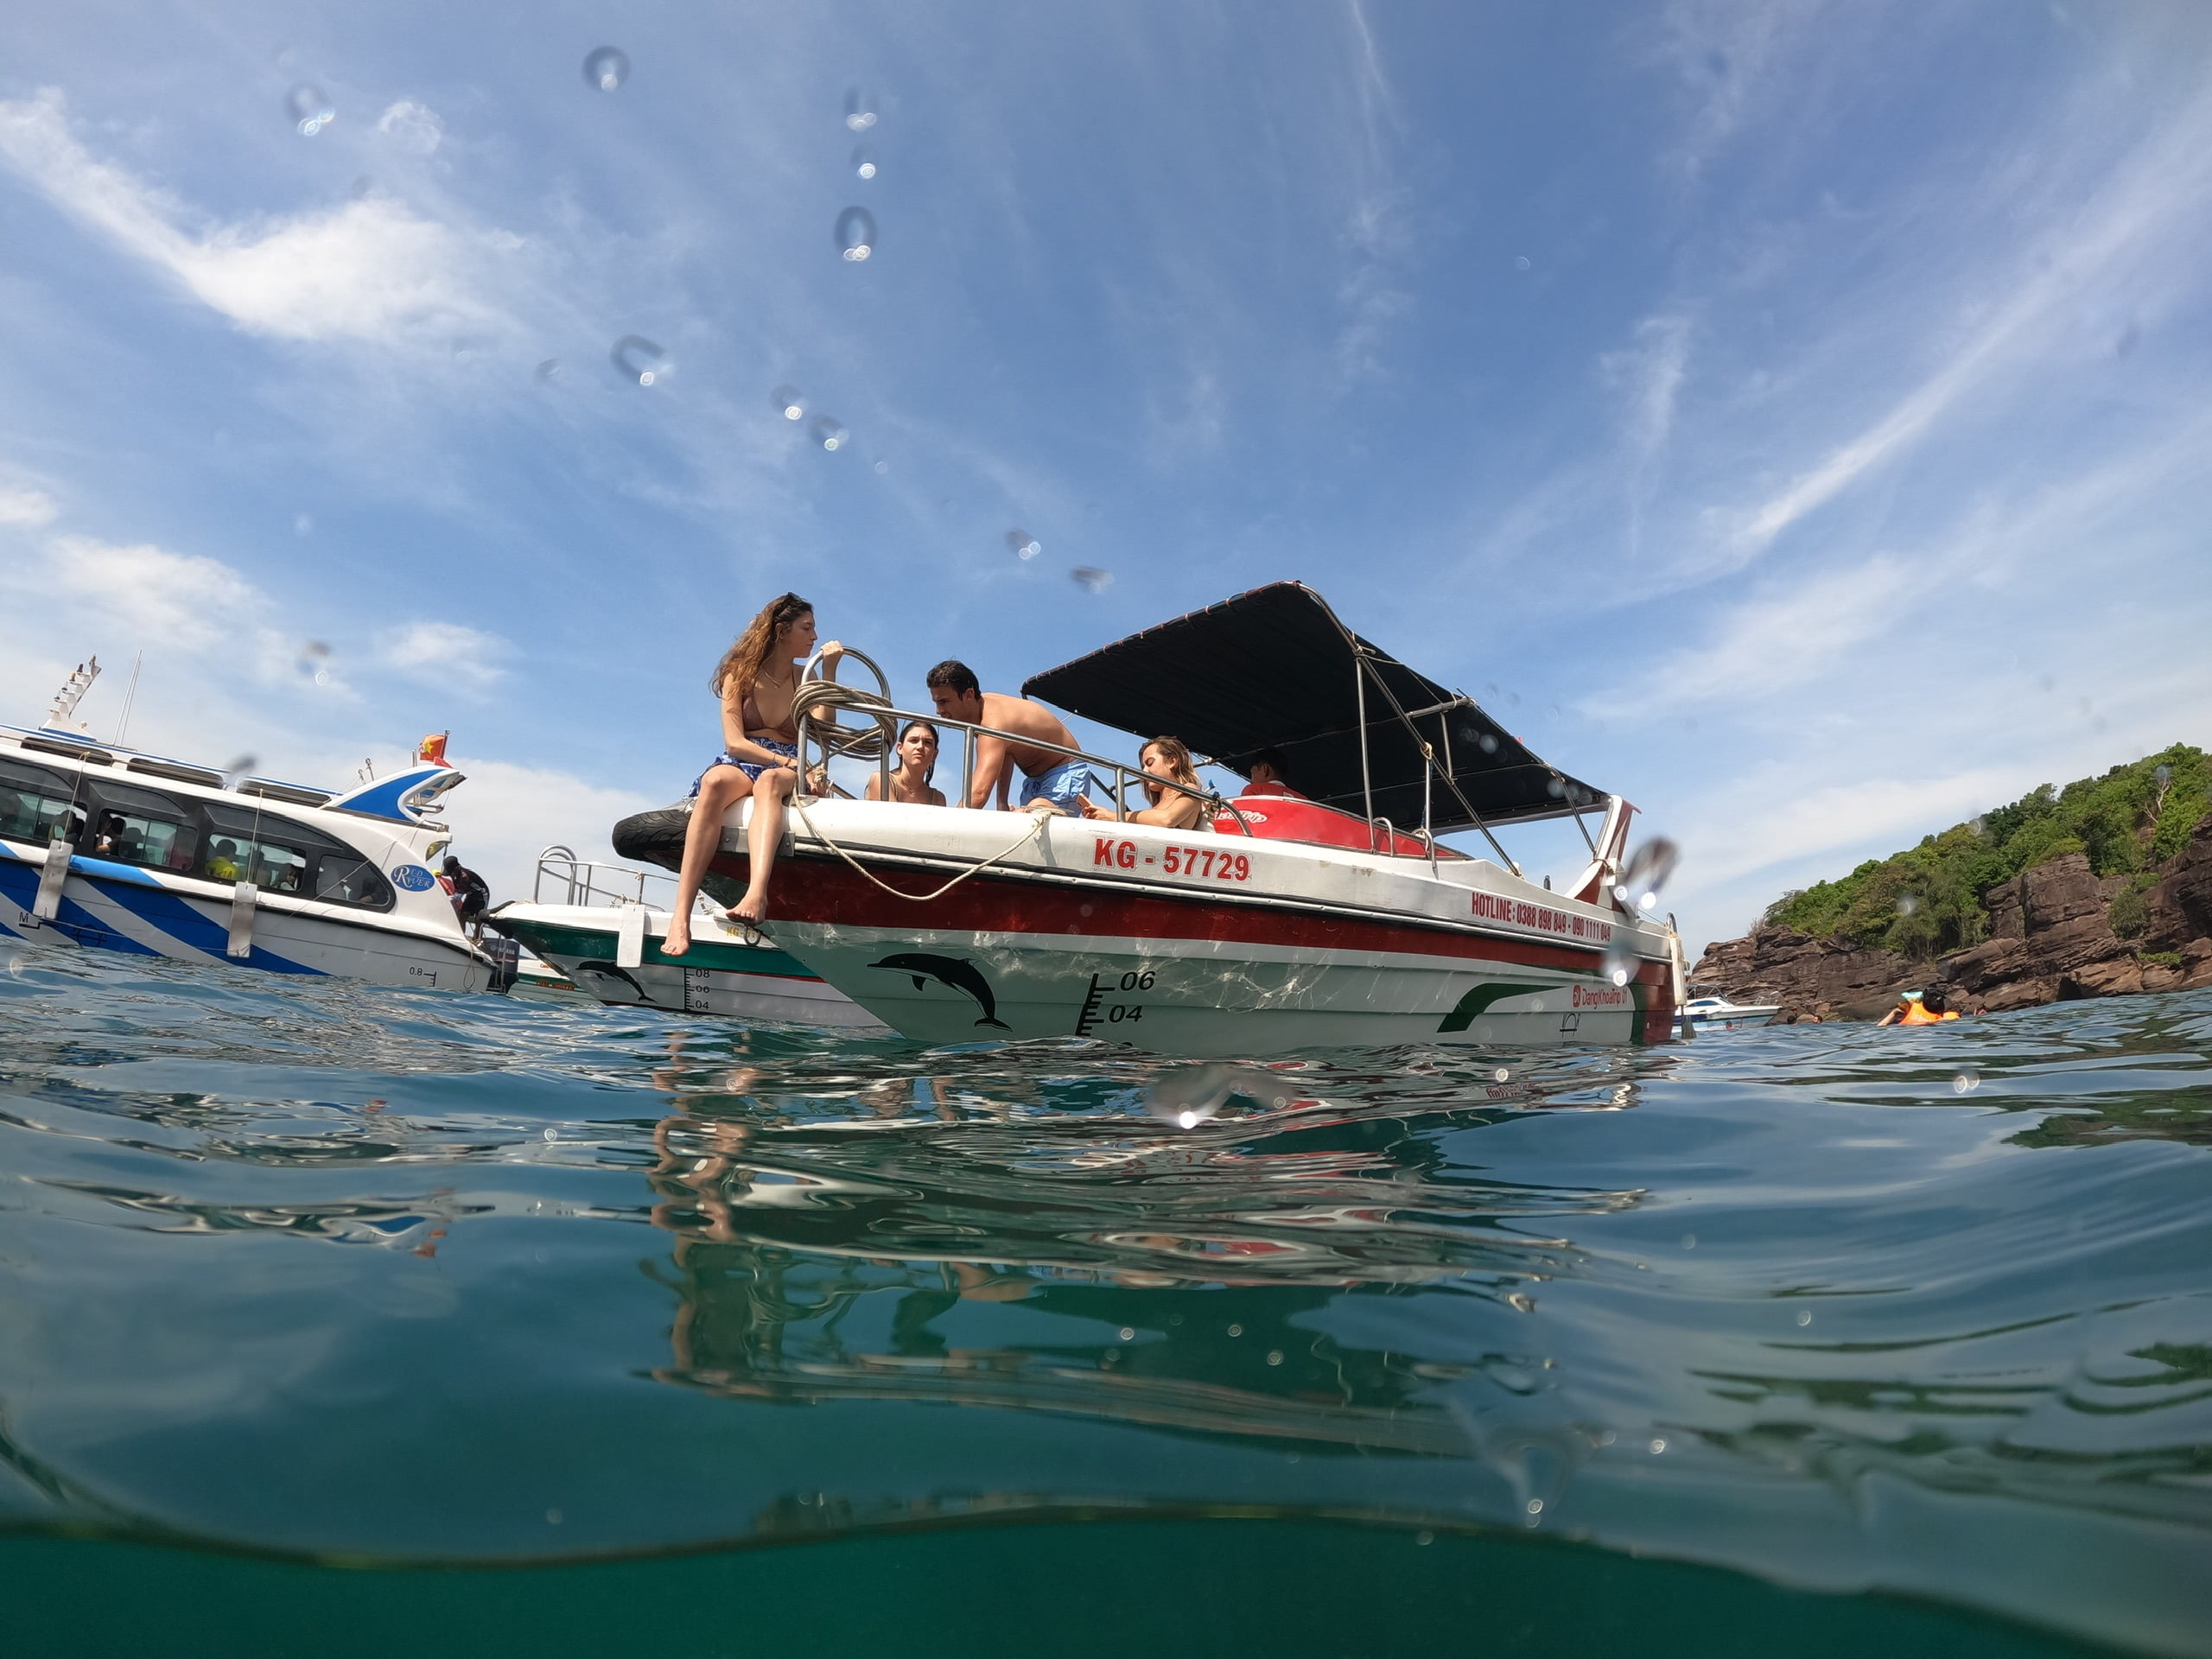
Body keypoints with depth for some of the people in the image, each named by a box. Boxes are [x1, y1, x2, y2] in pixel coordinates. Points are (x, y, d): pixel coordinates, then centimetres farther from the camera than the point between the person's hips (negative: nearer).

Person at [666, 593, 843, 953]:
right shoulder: (740, 674, 10)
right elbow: (734, 742, -2)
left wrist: (830, 672, -7)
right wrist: (784, 759, -18)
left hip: (787, 773, 1)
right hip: (739, 763, -1)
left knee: (769, 780, -37)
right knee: (715, 781, -38)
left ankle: (757, 894, -63)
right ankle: (680, 917, -49)